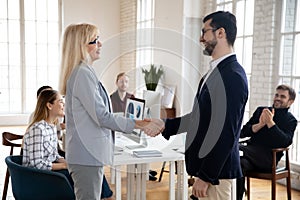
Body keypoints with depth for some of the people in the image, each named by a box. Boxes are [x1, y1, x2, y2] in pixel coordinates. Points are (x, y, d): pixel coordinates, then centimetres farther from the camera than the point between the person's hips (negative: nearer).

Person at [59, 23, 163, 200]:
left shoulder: (85, 72, 15)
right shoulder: (82, 74, -16)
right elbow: (102, 117, -20)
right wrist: (140, 124, -15)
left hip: (91, 154, 10)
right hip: (86, 154, -10)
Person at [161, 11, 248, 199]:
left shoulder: (233, 76, -19)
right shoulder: (216, 72, 11)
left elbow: (226, 133, -22)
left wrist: (205, 176, -18)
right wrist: (165, 126, 14)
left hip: (215, 170, -9)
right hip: (205, 164, 9)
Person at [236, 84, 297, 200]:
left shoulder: (290, 120, 12)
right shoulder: (261, 110, 22)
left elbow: (286, 142, -7)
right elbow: (243, 132, 13)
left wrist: (270, 123, -13)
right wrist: (260, 124, -4)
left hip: (269, 158, -4)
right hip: (251, 152, 4)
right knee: (241, 163, -34)